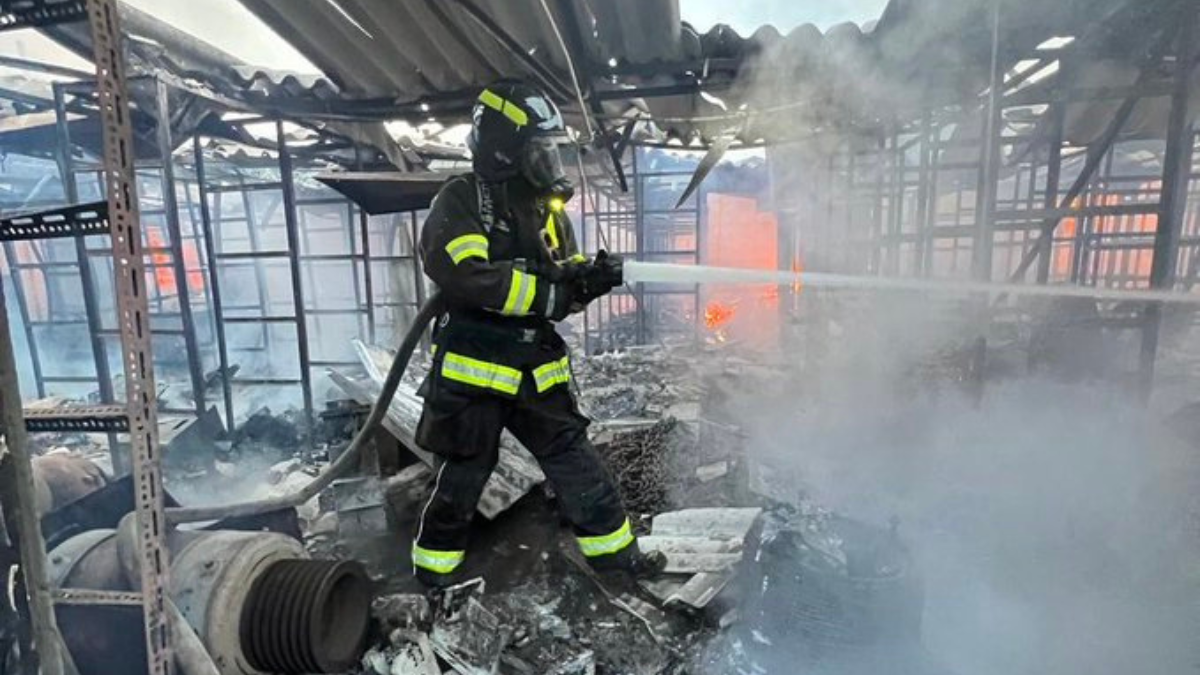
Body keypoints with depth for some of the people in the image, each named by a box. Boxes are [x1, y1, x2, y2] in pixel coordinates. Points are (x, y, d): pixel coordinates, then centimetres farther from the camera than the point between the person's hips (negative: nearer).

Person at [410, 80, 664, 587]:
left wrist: (589, 276, -12)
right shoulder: (460, 200, -10)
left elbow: (561, 285, 12)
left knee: (574, 457, 12)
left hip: (537, 370, 6)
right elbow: (468, 276, -27)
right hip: (474, 370, -5)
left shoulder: (549, 209, 10)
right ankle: (435, 560, 32)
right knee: (465, 474, 7)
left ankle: (612, 546, 28)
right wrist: (553, 292, -25)